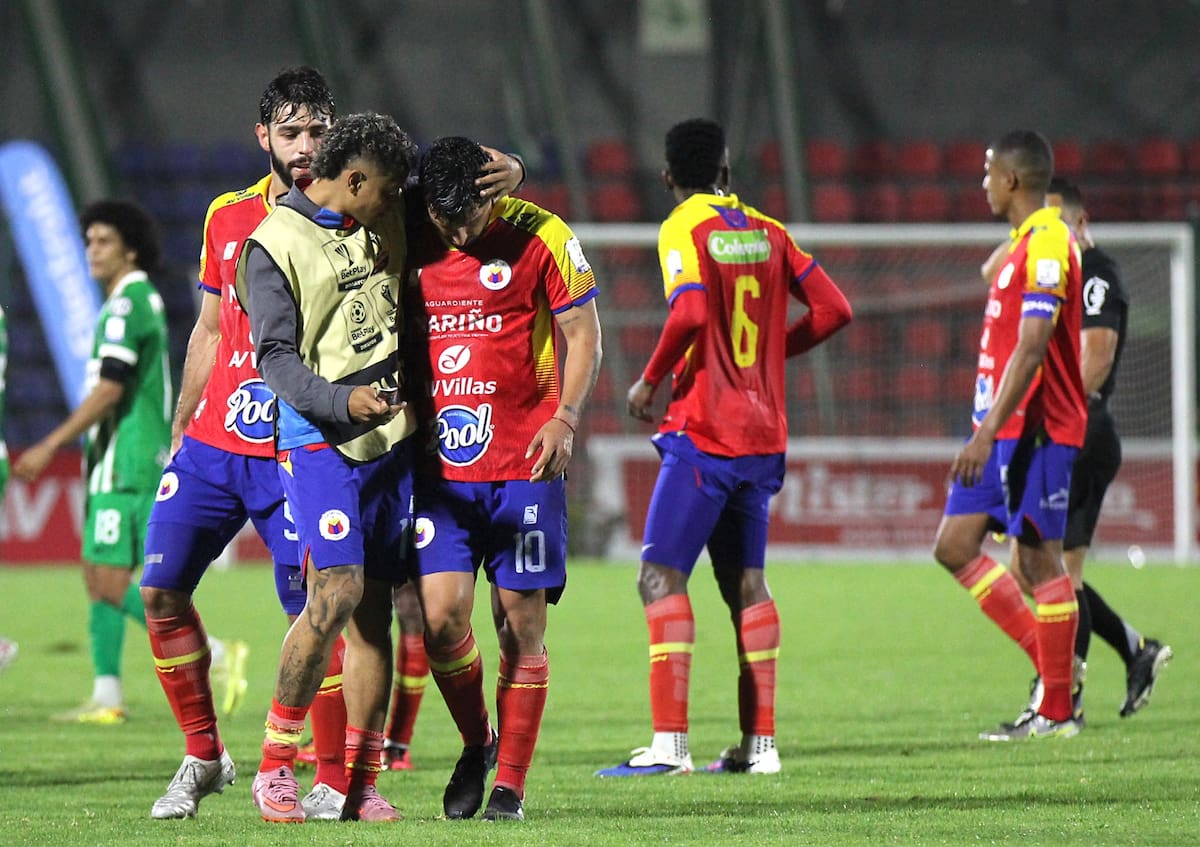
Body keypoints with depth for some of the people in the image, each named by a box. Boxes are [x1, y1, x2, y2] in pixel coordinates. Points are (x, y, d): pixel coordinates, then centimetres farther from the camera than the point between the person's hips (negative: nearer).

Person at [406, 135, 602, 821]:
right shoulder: (412, 246, 4)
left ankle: (511, 784, 10)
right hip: (441, 464, 2)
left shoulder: (539, 236, -4)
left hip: (525, 463, -2)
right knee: (440, 615, -9)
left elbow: (585, 335, 2)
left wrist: (565, 418, -11)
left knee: (521, 623, 0)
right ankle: (476, 745, 17)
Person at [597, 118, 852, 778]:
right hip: (763, 436, 7)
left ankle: (670, 743, -17)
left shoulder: (683, 230, -7)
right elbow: (832, 309, 8)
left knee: (661, 576, -7)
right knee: (745, 582, 12)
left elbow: (690, 311, -23)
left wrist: (649, 381, -10)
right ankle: (758, 742, 9)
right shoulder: (766, 232, 11)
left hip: (703, 432, -7)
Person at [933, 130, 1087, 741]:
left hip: (1035, 431, -10)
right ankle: (1047, 658, 10)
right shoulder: (1021, 245, 17)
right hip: (1002, 431, 10)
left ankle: (1057, 710, 0)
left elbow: (1031, 348, -22)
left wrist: (988, 432, -25)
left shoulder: (1048, 244, -15)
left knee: (1040, 557, -5)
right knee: (954, 546, 6)